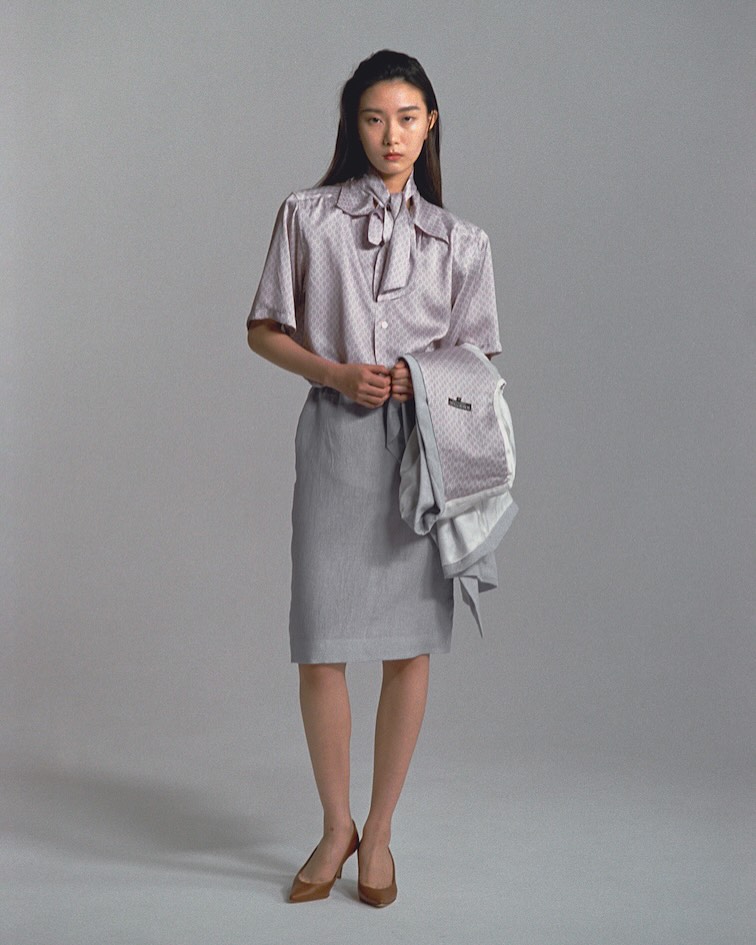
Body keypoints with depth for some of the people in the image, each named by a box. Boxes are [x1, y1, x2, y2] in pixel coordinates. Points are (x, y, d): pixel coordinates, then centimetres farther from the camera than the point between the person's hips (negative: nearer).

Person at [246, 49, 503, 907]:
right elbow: (263, 330, 7)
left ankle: (379, 833, 21)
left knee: (410, 648, 4)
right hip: (335, 441, -1)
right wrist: (335, 372, -10)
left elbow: (477, 359, 13)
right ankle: (336, 827, 22)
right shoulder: (307, 216, 5)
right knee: (320, 650, 0)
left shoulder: (461, 241, 8)